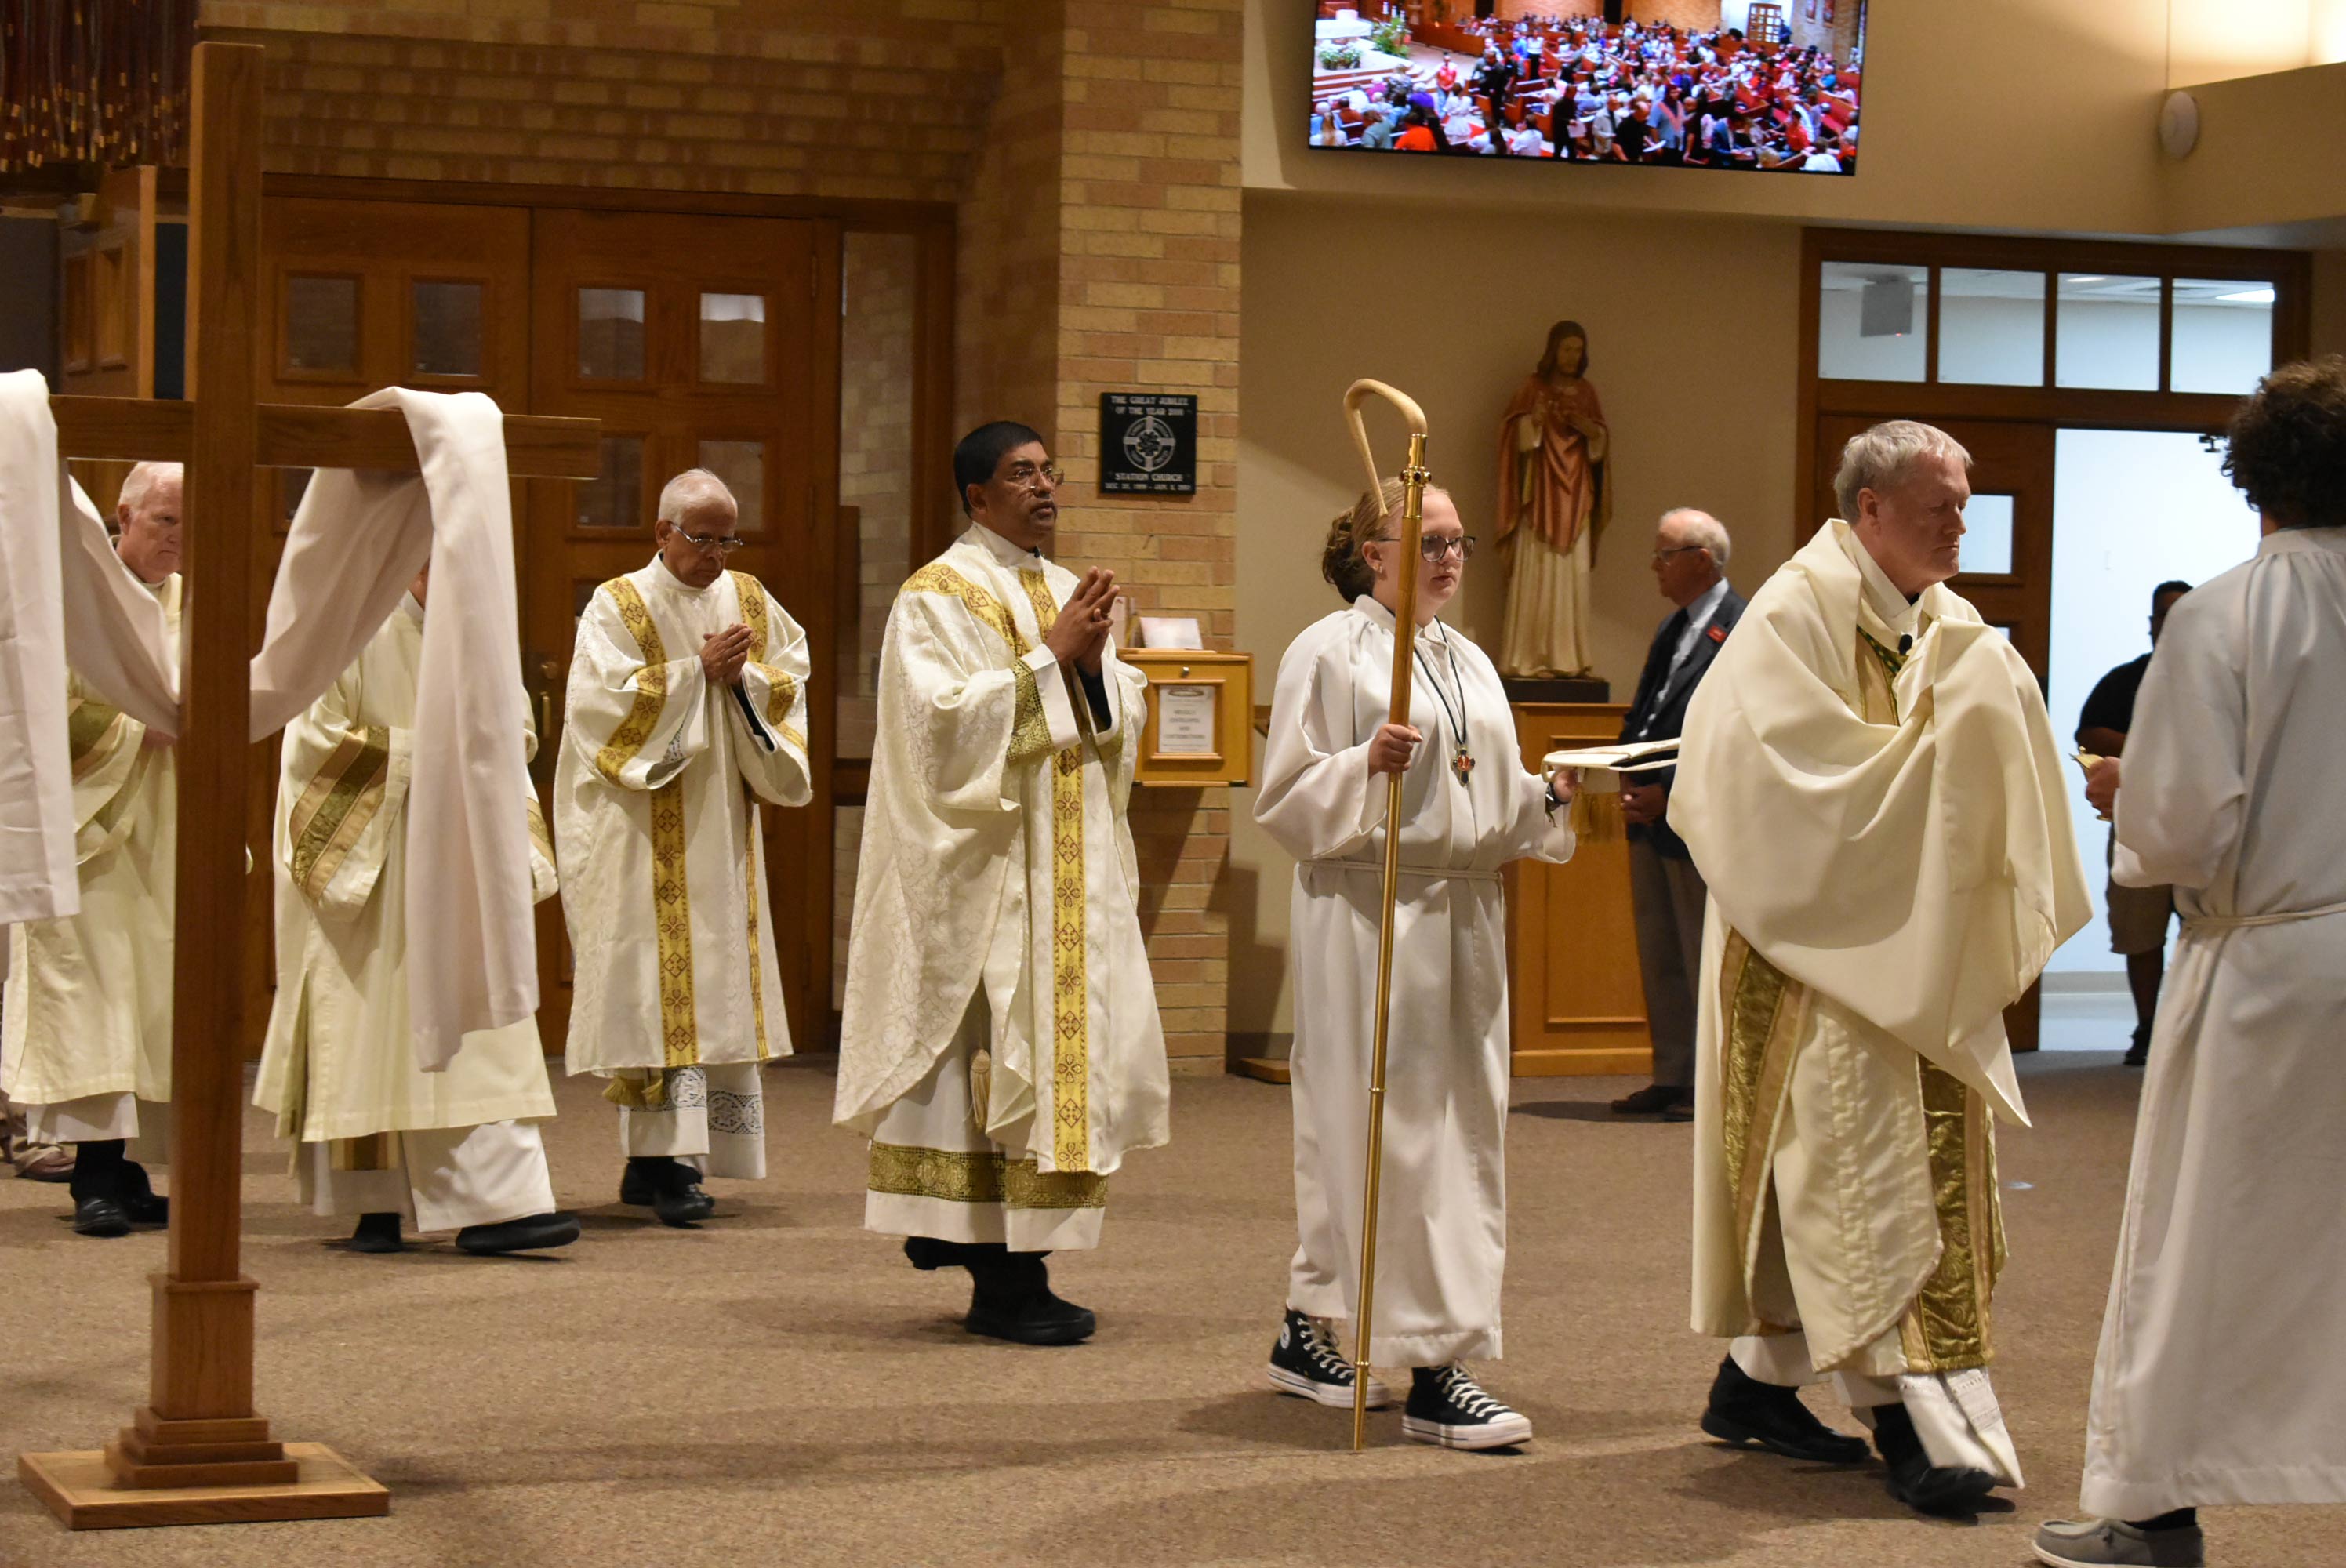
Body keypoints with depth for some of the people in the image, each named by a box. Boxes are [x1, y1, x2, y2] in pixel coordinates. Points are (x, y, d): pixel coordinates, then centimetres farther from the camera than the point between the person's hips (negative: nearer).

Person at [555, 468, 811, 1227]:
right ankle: (669, 1161, -14)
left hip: (722, 829, 5)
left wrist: (741, 675, -10)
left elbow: (792, 684, 9)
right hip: (643, 836, -5)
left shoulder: (750, 601, 12)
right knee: (657, 982, -11)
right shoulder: (617, 606, -3)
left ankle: (649, 1160, 12)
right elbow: (602, 702, -12)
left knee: (717, 984, 4)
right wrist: (696, 670, -15)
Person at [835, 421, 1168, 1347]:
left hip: (1068, 869, 8)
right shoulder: (937, 598, -6)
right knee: (997, 1051, -8)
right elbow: (946, 717, -19)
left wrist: (1093, 661, -9)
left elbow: (1120, 724, 10)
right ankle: (1004, 1280, -5)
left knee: (1060, 1045, 7)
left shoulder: (1067, 592, 15)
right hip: (984, 866, -8)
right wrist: (1050, 656, -17)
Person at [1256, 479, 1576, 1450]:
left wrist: (1550, 797, 0)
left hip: (1463, 918, 8)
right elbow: (1284, 801, -8)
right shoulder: (1328, 654, -4)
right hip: (1366, 917, -8)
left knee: (1461, 1132, 10)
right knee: (1396, 1134, -9)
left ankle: (1308, 1335, 23)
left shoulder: (1469, 663, 17)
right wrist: (1365, 766, -24)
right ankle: (1433, 1370, -9)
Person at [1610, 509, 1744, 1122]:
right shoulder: (1673, 628, 16)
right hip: (1651, 818, 9)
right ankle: (1672, 1077, 19)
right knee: (1657, 954, 12)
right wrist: (1630, 785, 3)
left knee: (1707, 958, -2)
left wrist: (1669, 793, -19)